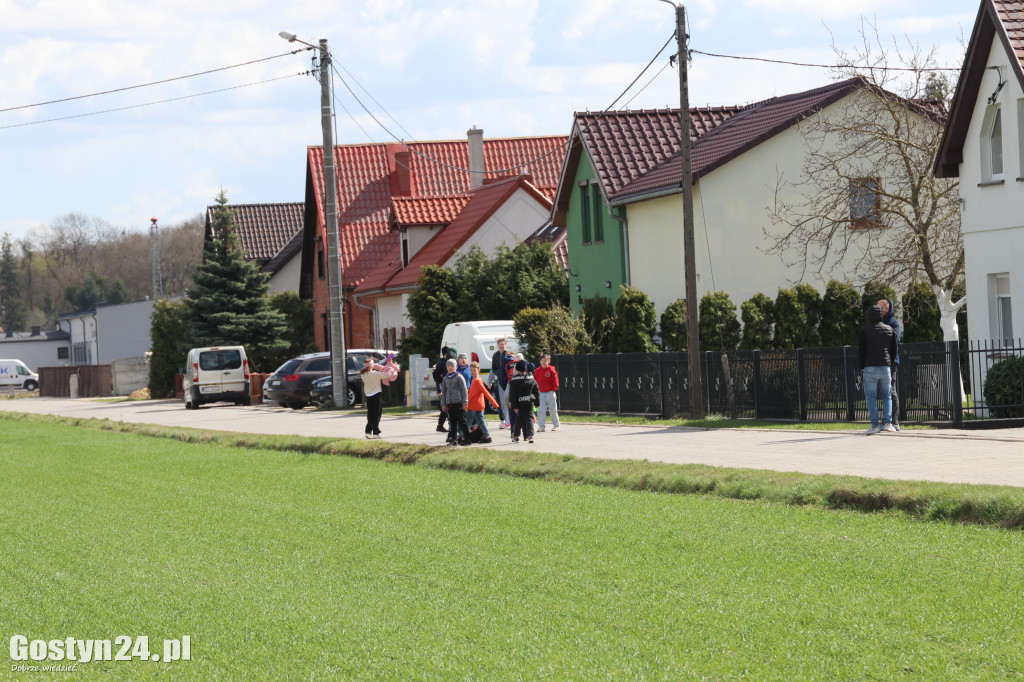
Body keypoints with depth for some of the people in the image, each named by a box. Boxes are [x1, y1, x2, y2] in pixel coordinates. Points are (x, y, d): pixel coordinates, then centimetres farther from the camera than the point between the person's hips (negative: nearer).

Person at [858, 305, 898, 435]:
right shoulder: (889, 330, 7)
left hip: (870, 367, -3)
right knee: (887, 396, 11)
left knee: (871, 397, 1)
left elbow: (860, 350, -3)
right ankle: (887, 422, -1)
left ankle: (874, 425, -7)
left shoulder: (865, 330, -3)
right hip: (885, 367, 3)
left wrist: (862, 366, 10)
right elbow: (894, 349, 12)